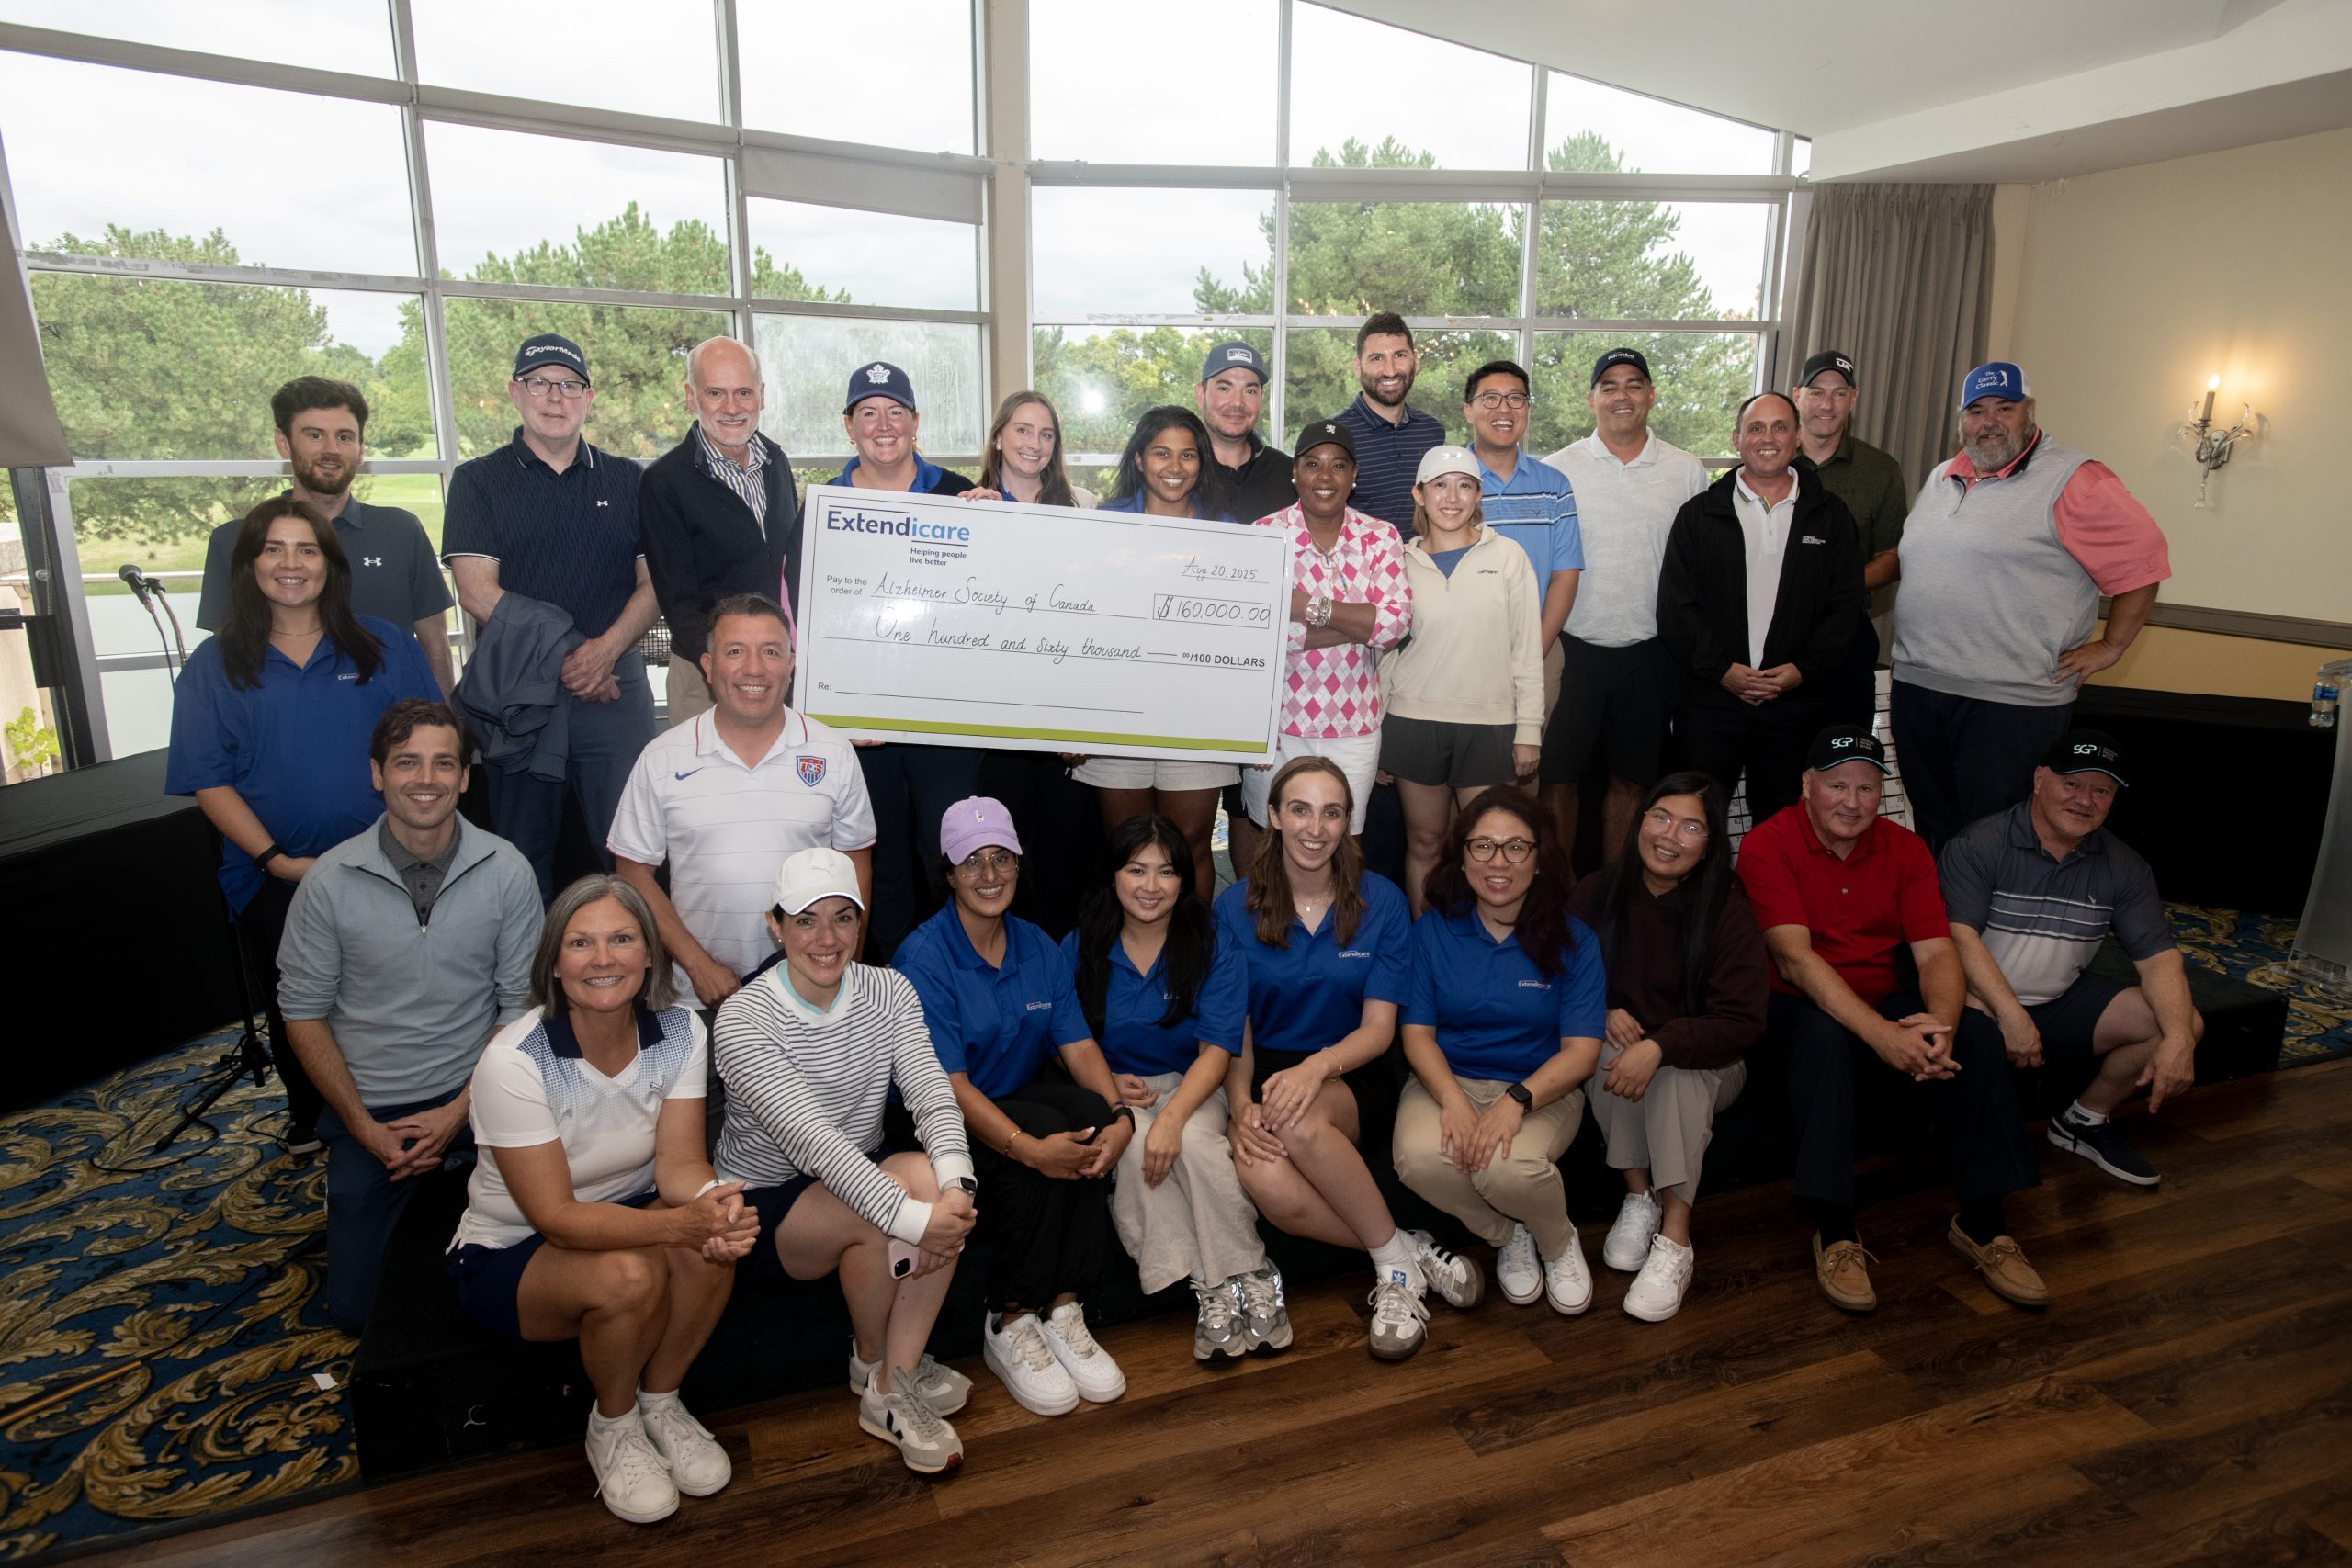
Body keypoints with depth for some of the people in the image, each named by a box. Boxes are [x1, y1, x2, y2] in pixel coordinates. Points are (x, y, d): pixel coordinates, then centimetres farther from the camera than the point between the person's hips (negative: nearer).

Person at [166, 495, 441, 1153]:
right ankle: (309, 1123, 40)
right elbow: (210, 783, -1)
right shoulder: (214, 667, 3)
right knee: (295, 1019, 17)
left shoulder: (385, 646, 3)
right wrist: (275, 859, -12)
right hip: (274, 884, 1)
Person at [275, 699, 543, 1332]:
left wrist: (461, 1109, -11)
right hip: (370, 1111, 1)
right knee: (359, 1310, 4)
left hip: (474, 1098, 0)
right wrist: (363, 1125, -8)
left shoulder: (506, 871, -9)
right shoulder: (330, 881, -9)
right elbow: (303, 1013, -2)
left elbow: (521, 1003, -4)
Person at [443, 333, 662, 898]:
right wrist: (560, 658, -12)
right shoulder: (478, 481, 6)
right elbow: (479, 593, -4)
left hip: (615, 687, 1)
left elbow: (655, 582, 4)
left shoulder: (629, 481, 11)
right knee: (523, 850, 8)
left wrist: (605, 650, -12)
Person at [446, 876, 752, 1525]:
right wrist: (679, 1223, -42)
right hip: (507, 1253, -4)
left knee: (716, 1242, -28)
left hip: (623, 1215, 4)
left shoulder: (680, 1032, -12)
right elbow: (554, 1217, -27)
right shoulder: (513, 1062, -26)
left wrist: (716, 1207, -40)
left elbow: (680, 1162, -16)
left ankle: (660, 1403, 0)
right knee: (630, 1273, -34)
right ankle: (613, 1430, -2)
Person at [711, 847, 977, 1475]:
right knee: (907, 1187, -30)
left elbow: (932, 1094, -15)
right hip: (763, 1204, -4)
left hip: (857, 1178, 5)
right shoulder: (742, 1019, -19)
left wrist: (956, 1186, -35)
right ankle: (873, 1365, -4)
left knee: (936, 1186, -27)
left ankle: (892, 1386, -15)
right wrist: (912, 1218, -38)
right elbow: (809, 1138, -30)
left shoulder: (888, 991, -3)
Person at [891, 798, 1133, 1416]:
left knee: (1090, 1114, -26)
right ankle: (1009, 1324, -18)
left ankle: (1061, 1308, -17)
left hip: (1023, 1095, 5)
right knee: (1047, 1130, -31)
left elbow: (1078, 1044, -2)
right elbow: (948, 1085, -22)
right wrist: (1030, 1147, -34)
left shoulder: (1039, 948, 5)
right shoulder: (923, 958, -15)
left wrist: (1120, 1114, -22)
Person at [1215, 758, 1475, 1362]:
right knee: (1264, 1180, -33)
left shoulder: (1380, 901, -1)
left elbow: (1378, 1029, -4)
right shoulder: (1236, 906, 0)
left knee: (1301, 1122, -37)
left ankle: (1394, 1266, -16)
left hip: (1349, 1078, -1)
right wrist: (1241, 1104, -20)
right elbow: (1233, 1031, 0)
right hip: (1266, 1072, 1)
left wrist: (1316, 1067, -25)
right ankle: (1409, 1252, -13)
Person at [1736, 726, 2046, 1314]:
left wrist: (1938, 1024, -29)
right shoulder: (1767, 845, -12)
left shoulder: (1904, 848, 3)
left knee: (1978, 1033, -21)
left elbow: (1937, 952, -6)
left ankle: (1981, 1223, -9)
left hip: (1885, 1001, 5)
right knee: (1824, 1037, -37)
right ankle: (1835, 1233, -28)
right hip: (1798, 1005, -5)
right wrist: (1882, 1035, -33)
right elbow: (1794, 958, -23)